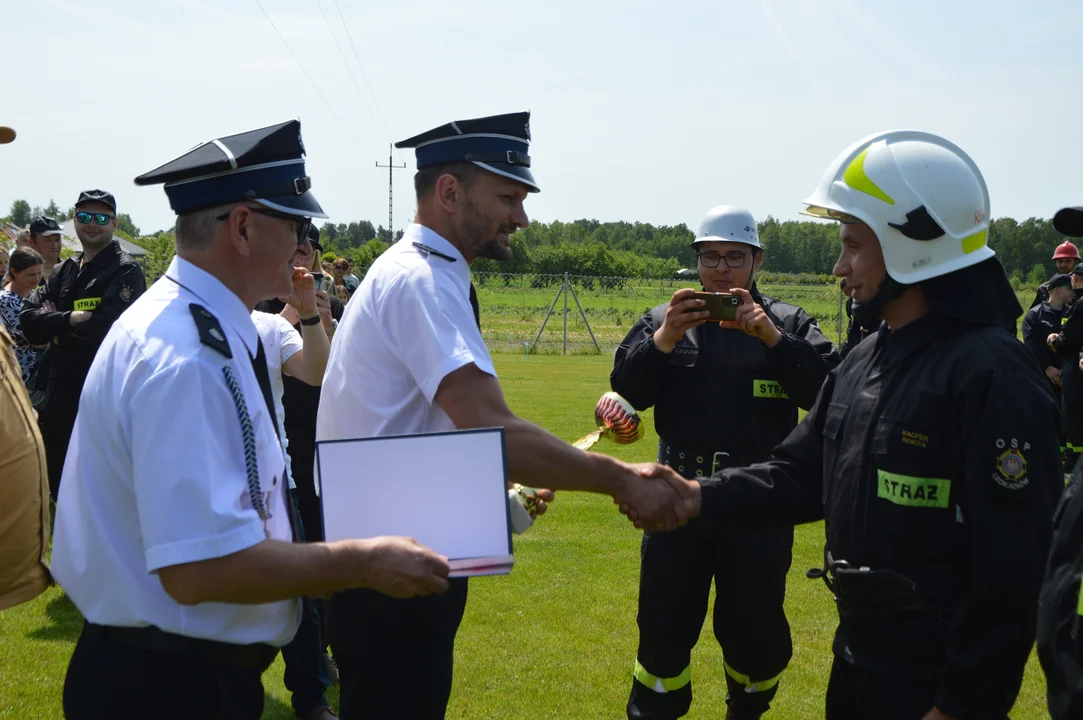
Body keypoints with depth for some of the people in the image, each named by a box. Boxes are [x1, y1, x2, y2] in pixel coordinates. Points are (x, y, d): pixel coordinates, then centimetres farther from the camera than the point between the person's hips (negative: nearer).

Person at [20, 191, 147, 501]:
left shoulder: (125, 272, -7)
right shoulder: (64, 271, 13)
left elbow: (104, 327, -21)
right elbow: (28, 319, 1)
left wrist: (55, 329, -8)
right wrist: (70, 319, -15)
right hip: (60, 393, 7)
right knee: (58, 485, 15)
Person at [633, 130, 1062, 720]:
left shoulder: (991, 373, -20)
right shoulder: (865, 363, 10)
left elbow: (1012, 570, -22)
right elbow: (799, 474, 10)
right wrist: (701, 498, -6)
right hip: (856, 659, 9)